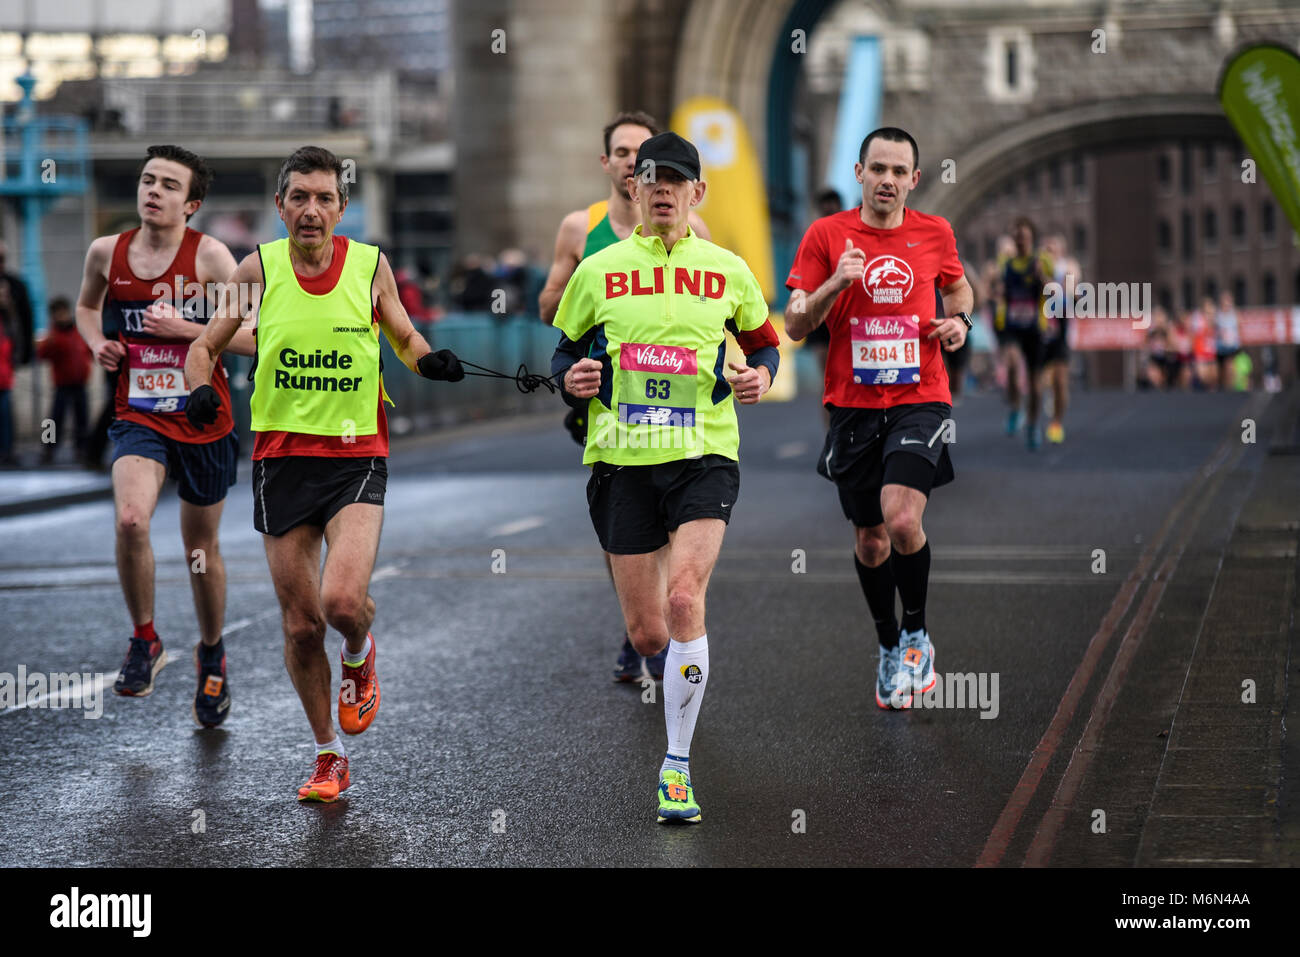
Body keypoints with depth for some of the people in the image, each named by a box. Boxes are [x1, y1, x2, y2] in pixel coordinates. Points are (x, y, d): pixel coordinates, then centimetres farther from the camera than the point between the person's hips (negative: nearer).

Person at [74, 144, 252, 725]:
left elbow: (254, 337, -13)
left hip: (204, 420, -1)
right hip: (139, 416, 1)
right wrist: (97, 343, 1)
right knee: (130, 520, -26)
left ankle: (211, 656, 37)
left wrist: (185, 327, -23)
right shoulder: (107, 252, -1)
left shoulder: (209, 255, -11)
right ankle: (144, 641, -3)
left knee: (202, 548, 12)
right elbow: (87, 306, 21)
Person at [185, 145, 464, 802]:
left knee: (343, 600, -21)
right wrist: (202, 389, -10)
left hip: (355, 456, -1)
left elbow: (404, 337, 16)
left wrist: (430, 359, -6)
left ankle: (359, 659, 16)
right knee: (301, 623, 4)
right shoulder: (259, 268, 1)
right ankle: (329, 755, 23)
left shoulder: (370, 265, 0)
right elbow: (205, 346, 11)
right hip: (280, 457, 1)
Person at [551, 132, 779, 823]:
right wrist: (571, 379, -5)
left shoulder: (727, 270, 6)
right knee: (647, 635, 2)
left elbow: (762, 342, 20)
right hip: (621, 459, 1)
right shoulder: (598, 272, 5)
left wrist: (760, 375, -1)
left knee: (684, 599, -21)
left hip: (704, 456, -1)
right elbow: (566, 350, 17)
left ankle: (677, 765, -9)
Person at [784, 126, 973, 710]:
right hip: (853, 405, 1)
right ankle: (890, 650, 30)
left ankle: (917, 635, 3)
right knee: (869, 539, 8)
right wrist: (835, 283, -19)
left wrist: (959, 319, 3)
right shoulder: (826, 236, -1)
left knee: (903, 519, -21)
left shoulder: (935, 233, 4)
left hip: (920, 400, -1)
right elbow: (796, 326, -2)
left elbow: (958, 287, 24)